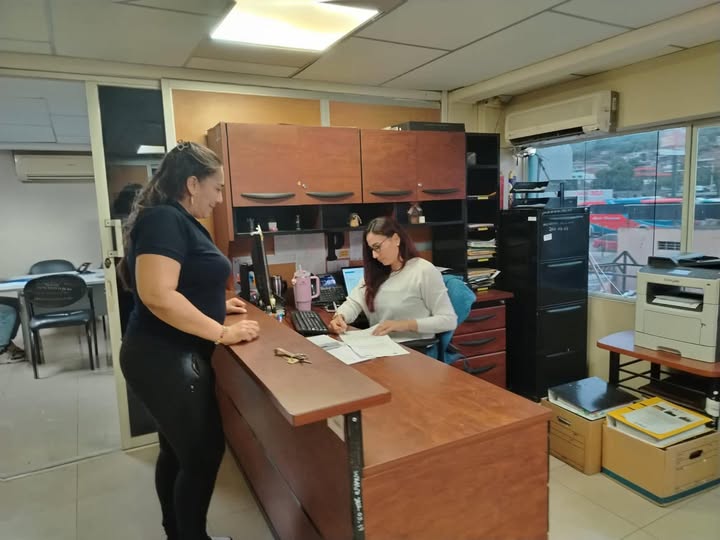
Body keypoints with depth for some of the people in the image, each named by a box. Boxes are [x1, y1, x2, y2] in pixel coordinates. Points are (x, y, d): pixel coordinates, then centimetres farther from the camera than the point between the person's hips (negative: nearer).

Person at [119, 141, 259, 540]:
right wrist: (222, 332, -24)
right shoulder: (164, 219, -19)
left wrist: (215, 304, 16)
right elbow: (157, 295, -29)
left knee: (178, 451, 20)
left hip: (171, 356, 10)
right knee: (204, 452, 2)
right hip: (165, 358, -10)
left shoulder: (177, 220, 13)